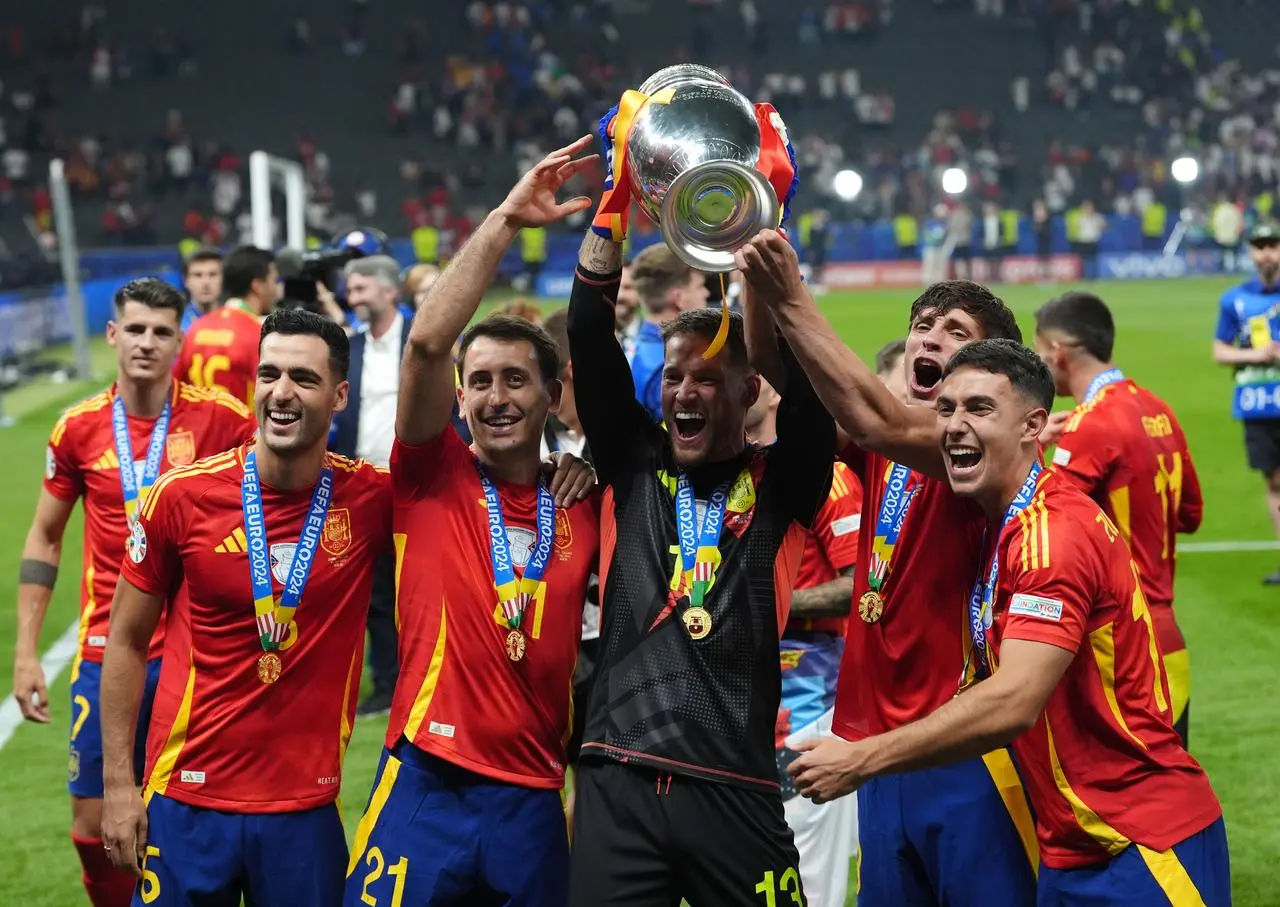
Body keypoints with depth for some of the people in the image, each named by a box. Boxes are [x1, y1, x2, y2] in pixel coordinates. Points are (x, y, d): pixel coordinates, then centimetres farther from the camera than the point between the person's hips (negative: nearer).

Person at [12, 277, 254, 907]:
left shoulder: (220, 418, -6)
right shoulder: (79, 428, 1)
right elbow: (43, 540, 11)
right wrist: (26, 652, 6)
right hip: (106, 651, 2)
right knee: (93, 820, 5)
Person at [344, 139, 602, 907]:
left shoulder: (583, 505, 8)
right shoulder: (434, 478, 1)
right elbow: (427, 343, -12)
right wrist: (505, 222, -14)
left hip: (534, 801, 3)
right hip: (428, 788, -3)